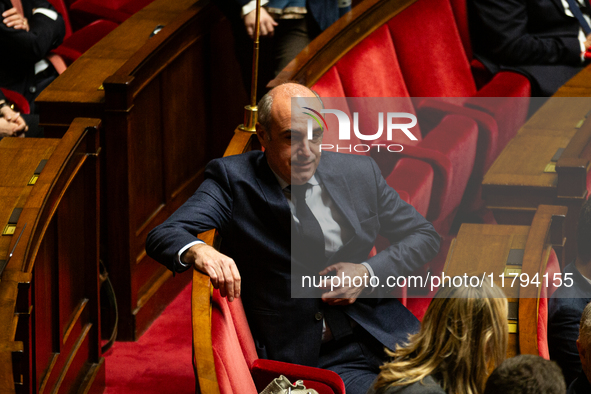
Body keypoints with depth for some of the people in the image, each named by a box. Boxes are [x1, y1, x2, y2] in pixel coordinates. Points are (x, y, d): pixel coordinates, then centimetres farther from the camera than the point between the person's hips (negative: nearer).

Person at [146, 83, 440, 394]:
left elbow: (423, 236, 17)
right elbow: (162, 237, -12)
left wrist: (370, 273, -3)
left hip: (382, 333, 4)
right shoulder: (233, 179, -1)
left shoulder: (359, 172, 9)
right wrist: (198, 251, -37)